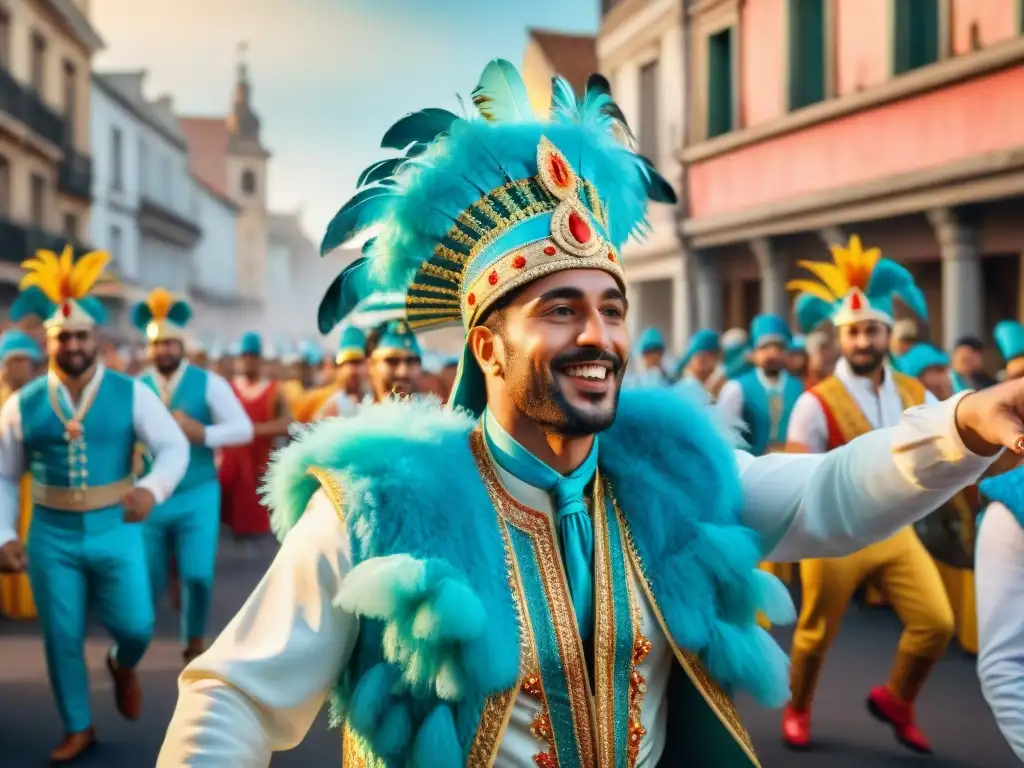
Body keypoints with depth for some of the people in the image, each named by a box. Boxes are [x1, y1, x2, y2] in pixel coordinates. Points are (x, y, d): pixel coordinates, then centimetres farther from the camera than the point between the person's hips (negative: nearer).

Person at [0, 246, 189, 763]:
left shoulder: (130, 394, -3)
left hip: (116, 530, -1)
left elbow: (174, 448, -11)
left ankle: (122, 667, 36)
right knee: (61, 638, 7)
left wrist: (152, 489, -31)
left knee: (135, 626, -3)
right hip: (51, 535, 1)